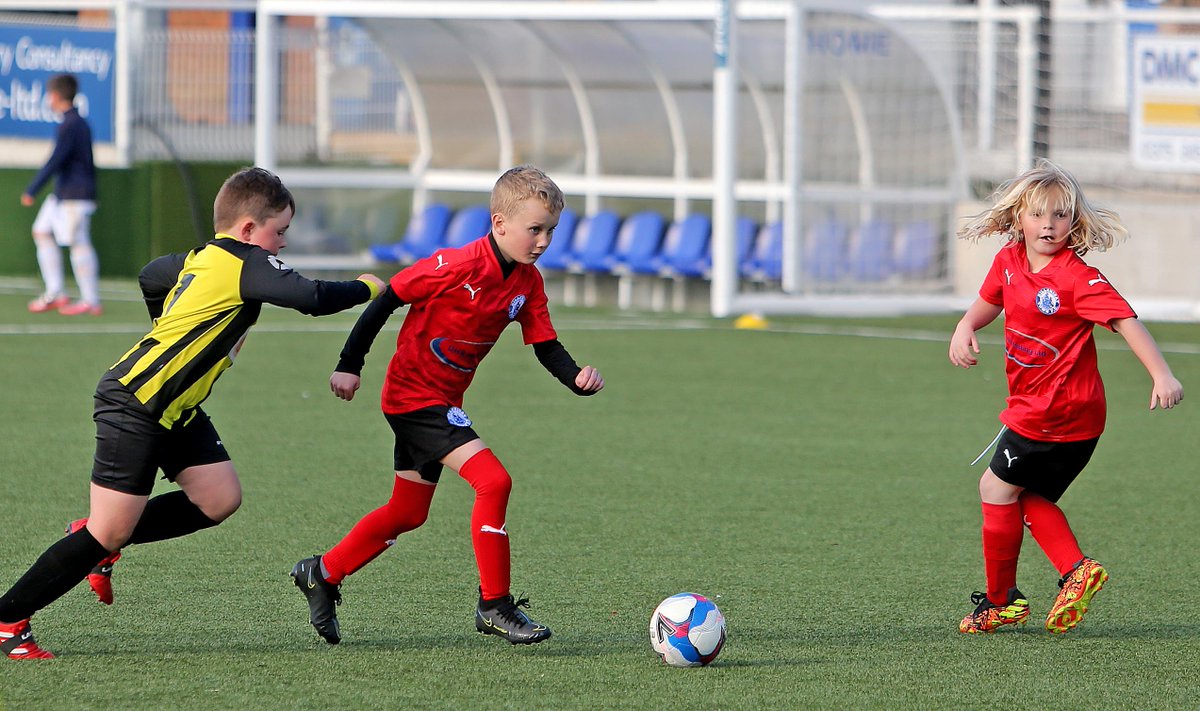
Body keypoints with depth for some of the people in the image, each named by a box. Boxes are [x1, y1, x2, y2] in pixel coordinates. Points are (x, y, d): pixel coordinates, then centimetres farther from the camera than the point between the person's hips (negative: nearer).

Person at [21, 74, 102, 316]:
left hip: (74, 196, -10)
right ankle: (55, 293, 13)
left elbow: (55, 161, -21)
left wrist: (31, 191, -18)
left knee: (78, 243, -6)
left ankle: (90, 301, -1)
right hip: (62, 195, 10)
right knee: (42, 232, 13)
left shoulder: (70, 125, -17)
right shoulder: (81, 122, 13)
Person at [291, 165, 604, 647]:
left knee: (408, 513, 17)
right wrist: (350, 365, -13)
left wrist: (577, 378, -18)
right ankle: (494, 606, -12)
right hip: (414, 394, -9)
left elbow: (545, 345, 3)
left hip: (443, 400, 9)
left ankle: (322, 574, 33)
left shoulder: (527, 282, 0)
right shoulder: (458, 266, -23)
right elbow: (389, 298, -16)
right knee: (493, 481, -19)